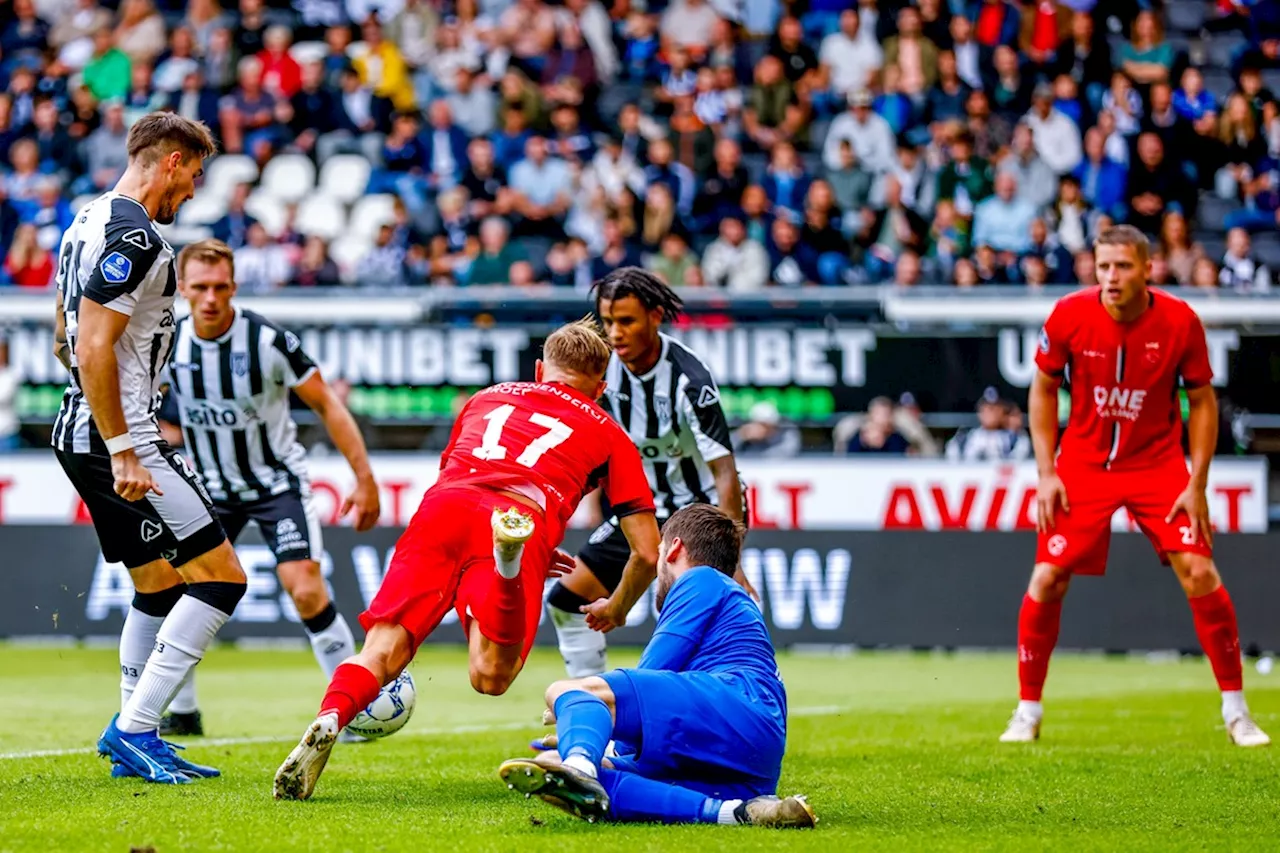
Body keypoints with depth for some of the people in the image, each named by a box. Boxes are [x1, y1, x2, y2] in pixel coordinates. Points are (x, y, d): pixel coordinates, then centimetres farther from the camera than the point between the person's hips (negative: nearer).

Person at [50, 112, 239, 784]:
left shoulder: (87, 223, 15)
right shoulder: (134, 236, -16)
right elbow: (95, 350, -23)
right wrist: (122, 451, -21)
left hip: (80, 433, 10)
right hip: (115, 437, -10)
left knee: (159, 586, 18)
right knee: (221, 576, -9)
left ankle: (131, 734, 19)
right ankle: (134, 732, -12)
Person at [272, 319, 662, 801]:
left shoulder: (488, 398, 38)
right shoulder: (609, 435, 30)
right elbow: (647, 552, 25)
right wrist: (615, 611, 46)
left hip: (441, 509, 2)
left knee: (383, 651, -5)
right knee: (491, 677, -20)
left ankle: (328, 721, -37)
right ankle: (510, 558, -47)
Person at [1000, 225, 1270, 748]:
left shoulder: (1180, 322, -14)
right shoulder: (1069, 316, -13)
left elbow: (1202, 401, -2)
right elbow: (1043, 391, 2)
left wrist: (1197, 484, -8)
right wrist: (1046, 472, -5)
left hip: (1158, 465, -1)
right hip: (1084, 464, 1)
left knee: (1199, 574, -12)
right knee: (1047, 579, -8)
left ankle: (1236, 712, 2)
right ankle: (1028, 712, 8)